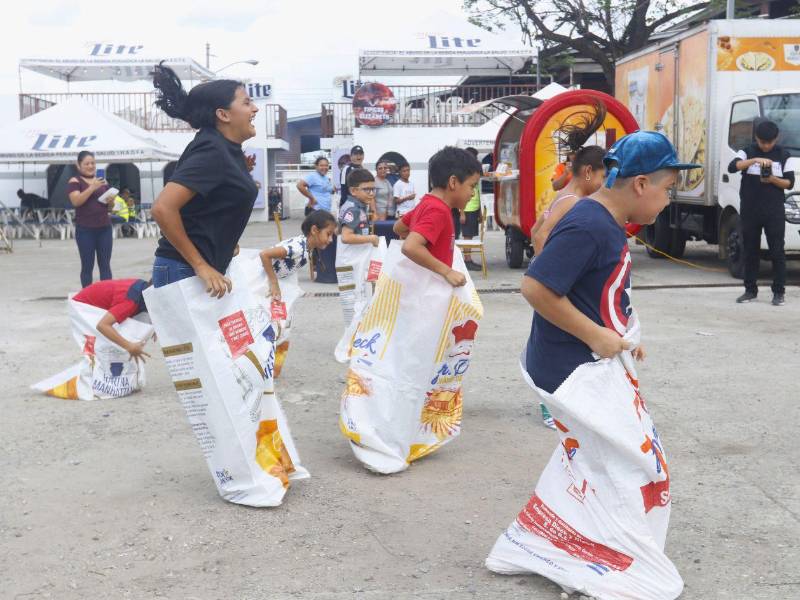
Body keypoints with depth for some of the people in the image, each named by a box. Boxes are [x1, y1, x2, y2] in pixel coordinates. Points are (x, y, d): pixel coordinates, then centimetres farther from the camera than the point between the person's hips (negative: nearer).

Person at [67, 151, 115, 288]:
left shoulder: (102, 181, 13)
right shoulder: (75, 181, -2)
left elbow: (111, 203, 19)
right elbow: (76, 201, -16)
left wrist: (111, 200, -5)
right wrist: (92, 187, -24)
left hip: (105, 228, 4)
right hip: (85, 230, -4)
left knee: (105, 264, 4)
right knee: (87, 266, 1)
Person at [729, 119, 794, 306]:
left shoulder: (783, 155, 6)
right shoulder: (748, 152, 4)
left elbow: (790, 183, 5)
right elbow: (732, 167, -16)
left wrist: (773, 179, -14)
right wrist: (755, 160, -27)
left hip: (774, 211, -1)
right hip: (750, 211, 1)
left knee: (777, 252, -2)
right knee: (750, 252, 7)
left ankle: (779, 292, 2)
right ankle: (750, 290, 15)